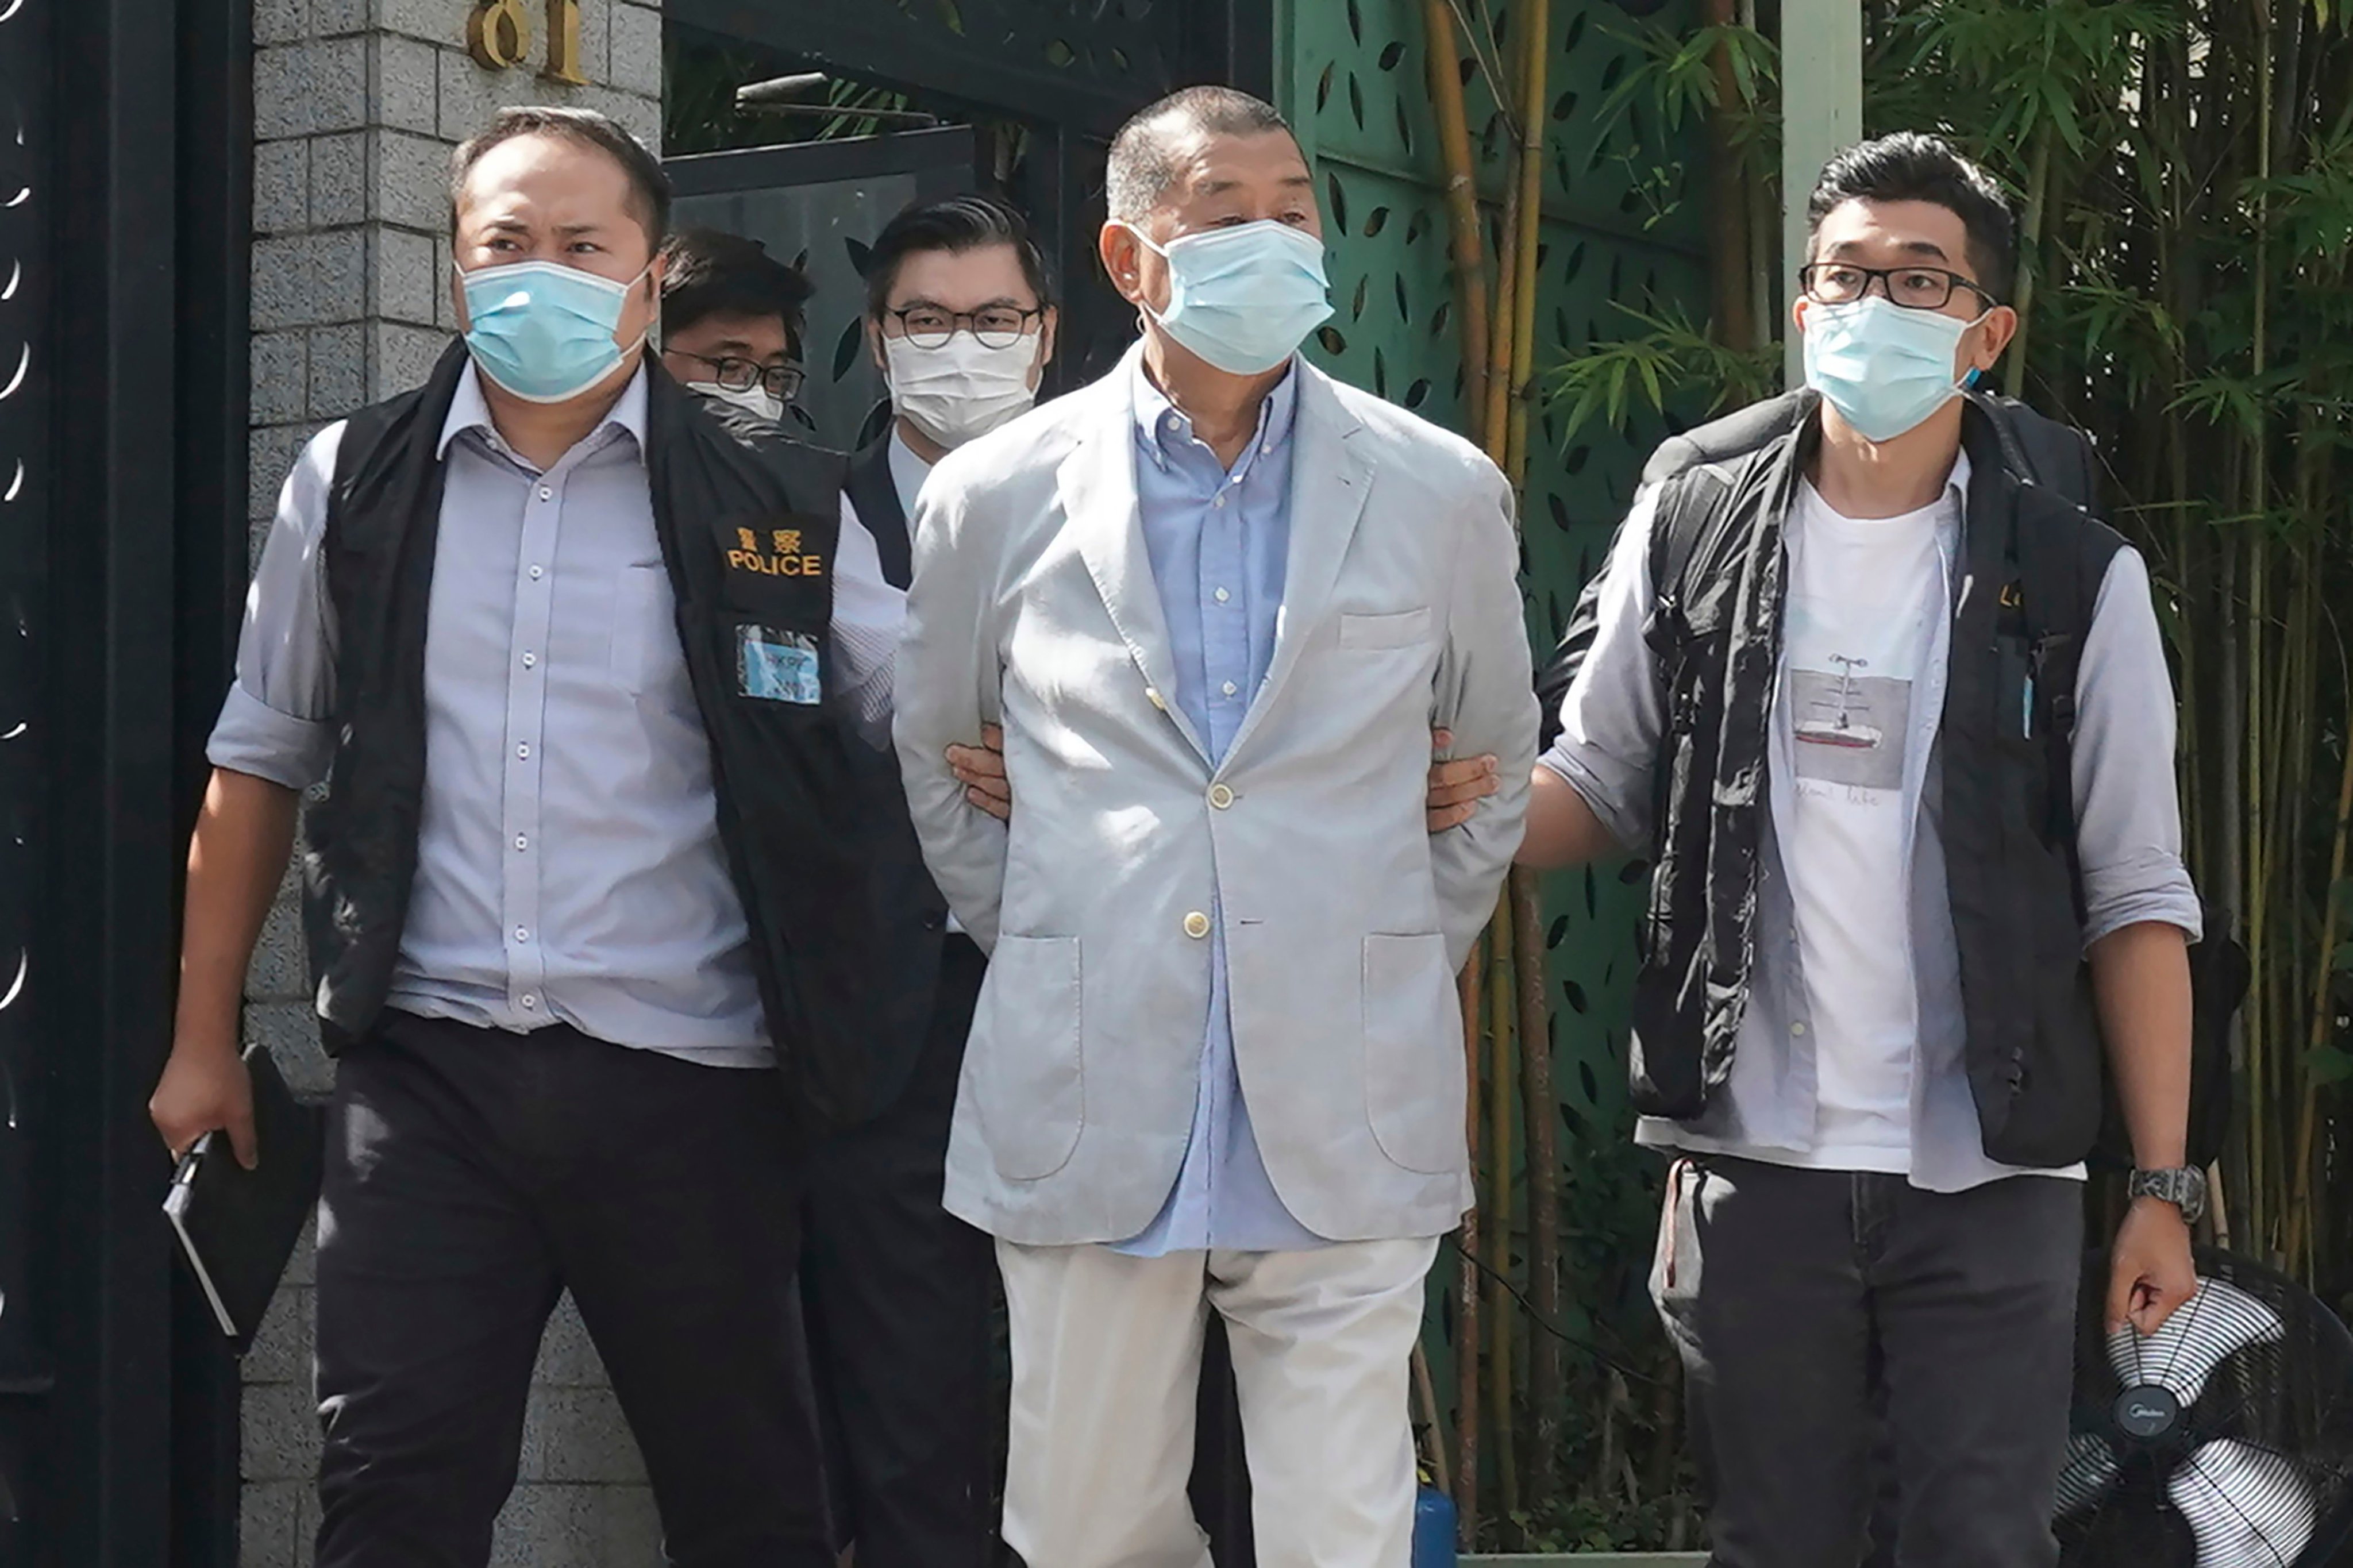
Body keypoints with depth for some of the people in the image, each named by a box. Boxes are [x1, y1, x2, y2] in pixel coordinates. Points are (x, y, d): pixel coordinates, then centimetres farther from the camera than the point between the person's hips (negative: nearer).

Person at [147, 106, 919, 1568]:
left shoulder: (778, 503, 2)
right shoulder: (356, 484, 8)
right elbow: (262, 764, 16)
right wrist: (207, 1038, 15)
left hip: (689, 1078, -1)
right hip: (428, 1070, 1)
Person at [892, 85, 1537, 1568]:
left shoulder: (1441, 495, 5)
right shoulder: (999, 495, 4)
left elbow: (1497, 768, 18)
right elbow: (934, 764, 17)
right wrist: (1045, 954, 12)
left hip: (1346, 1115, 0)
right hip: (1085, 1108, 0)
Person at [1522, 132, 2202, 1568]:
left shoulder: (2073, 580, 0)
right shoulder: (1691, 535, 4)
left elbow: (2137, 899, 1)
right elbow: (1600, 794, 10)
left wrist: (2164, 1185, -4)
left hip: (1993, 1181, -1)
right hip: (1758, 1166, 2)